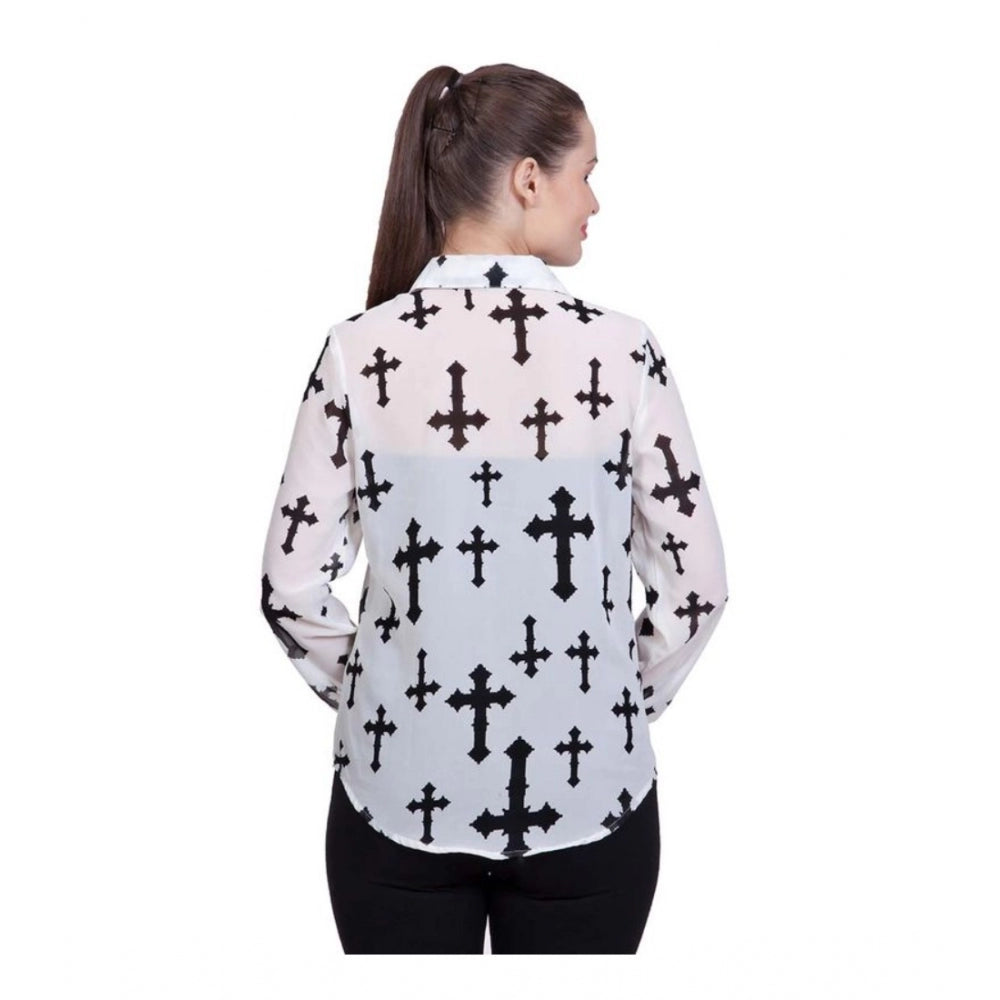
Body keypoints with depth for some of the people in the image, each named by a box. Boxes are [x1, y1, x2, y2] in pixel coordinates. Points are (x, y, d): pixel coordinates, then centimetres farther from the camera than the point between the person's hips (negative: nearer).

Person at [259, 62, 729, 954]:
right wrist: (622, 708, 7)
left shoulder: (360, 351, -10)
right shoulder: (621, 350, -12)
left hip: (398, 794, 1)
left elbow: (292, 587, -7)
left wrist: (372, 694, 9)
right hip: (587, 797, 0)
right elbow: (696, 586, -8)